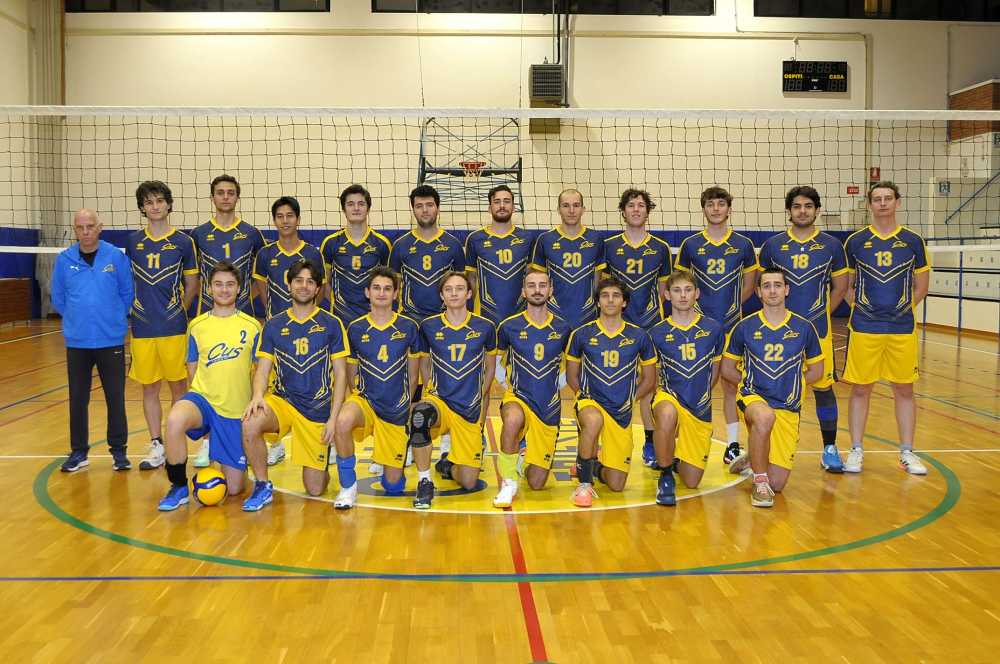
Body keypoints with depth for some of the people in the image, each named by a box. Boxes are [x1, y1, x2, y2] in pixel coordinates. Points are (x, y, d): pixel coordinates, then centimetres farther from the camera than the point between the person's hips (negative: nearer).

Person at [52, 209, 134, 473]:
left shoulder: (116, 257, -4)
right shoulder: (64, 260, 1)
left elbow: (127, 293, 3)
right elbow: (58, 300, 9)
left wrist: (112, 318, 5)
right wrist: (78, 319, 10)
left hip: (111, 340, -2)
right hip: (76, 342, 2)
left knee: (115, 397, 3)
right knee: (77, 399, 9)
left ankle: (119, 450, 15)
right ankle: (78, 451, 20)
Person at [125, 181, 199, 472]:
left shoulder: (183, 241, 1)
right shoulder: (133, 242, 7)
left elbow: (191, 284, 7)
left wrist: (177, 311, 3)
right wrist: (136, 310, 7)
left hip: (174, 327, -2)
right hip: (142, 327, 2)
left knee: (178, 385, 4)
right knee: (149, 387, 6)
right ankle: (156, 446, 15)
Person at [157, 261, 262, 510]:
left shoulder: (251, 326, 1)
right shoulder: (197, 326, 5)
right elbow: (193, 369, 13)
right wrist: (207, 395, 1)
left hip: (237, 411, 0)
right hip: (203, 399, 0)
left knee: (233, 488, 0)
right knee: (175, 420, -37)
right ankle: (179, 488, -15)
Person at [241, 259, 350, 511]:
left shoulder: (331, 324, -1)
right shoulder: (274, 325, 4)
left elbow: (340, 373, -1)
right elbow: (262, 369, 2)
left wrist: (333, 418, -9)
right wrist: (257, 396, -21)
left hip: (318, 408, -1)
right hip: (283, 400, 1)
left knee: (315, 490, -3)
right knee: (250, 425, -33)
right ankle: (263, 487, -11)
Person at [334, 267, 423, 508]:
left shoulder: (408, 327, -2)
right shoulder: (355, 328, -2)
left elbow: (413, 375, 7)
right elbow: (351, 374, 9)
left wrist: (405, 404, 8)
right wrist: (361, 396, 0)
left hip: (396, 411, 1)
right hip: (365, 401, 0)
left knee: (393, 486, 2)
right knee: (343, 421, -38)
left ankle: (391, 469, 42)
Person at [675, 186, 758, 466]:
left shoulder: (743, 244, 4)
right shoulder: (691, 244, 3)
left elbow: (749, 284, 14)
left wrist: (732, 307, 8)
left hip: (731, 326, 0)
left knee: (731, 384, 5)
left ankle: (733, 444, 13)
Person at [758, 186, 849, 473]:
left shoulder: (831, 245, 4)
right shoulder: (773, 245, 5)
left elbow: (840, 287, 10)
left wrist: (819, 315, 4)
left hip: (818, 330, 0)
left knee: (823, 387, 3)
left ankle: (830, 449, 14)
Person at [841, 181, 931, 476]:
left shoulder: (912, 241, 4)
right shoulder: (855, 241, 3)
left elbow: (922, 285, 11)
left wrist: (905, 307, 1)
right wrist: (858, 305, -1)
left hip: (902, 328, 1)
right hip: (864, 327, -1)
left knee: (904, 389, 7)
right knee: (860, 389, 4)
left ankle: (907, 452, 17)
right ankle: (856, 451, 14)